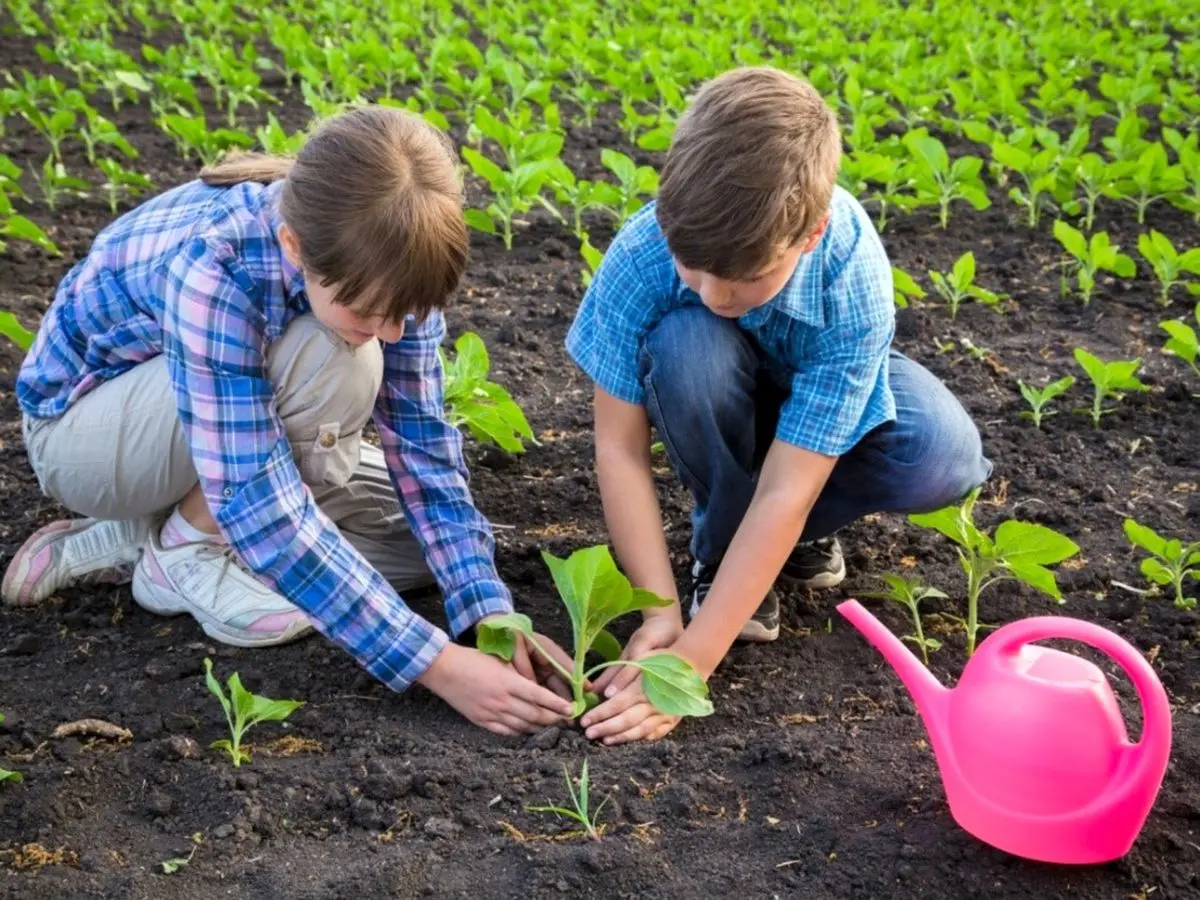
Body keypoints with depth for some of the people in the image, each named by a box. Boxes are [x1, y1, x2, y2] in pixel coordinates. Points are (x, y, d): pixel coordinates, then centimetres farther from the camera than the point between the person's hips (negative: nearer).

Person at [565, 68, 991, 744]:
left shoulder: (853, 281, -37)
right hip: (720, 402, 1)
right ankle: (722, 548, -11)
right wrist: (660, 612, -32)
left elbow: (785, 491, -37)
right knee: (685, 345, -36)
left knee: (946, 458, -31)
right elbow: (621, 449, -26)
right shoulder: (642, 253, -35)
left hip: (817, 391, 0)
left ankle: (805, 530, 0)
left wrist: (690, 662, -39)